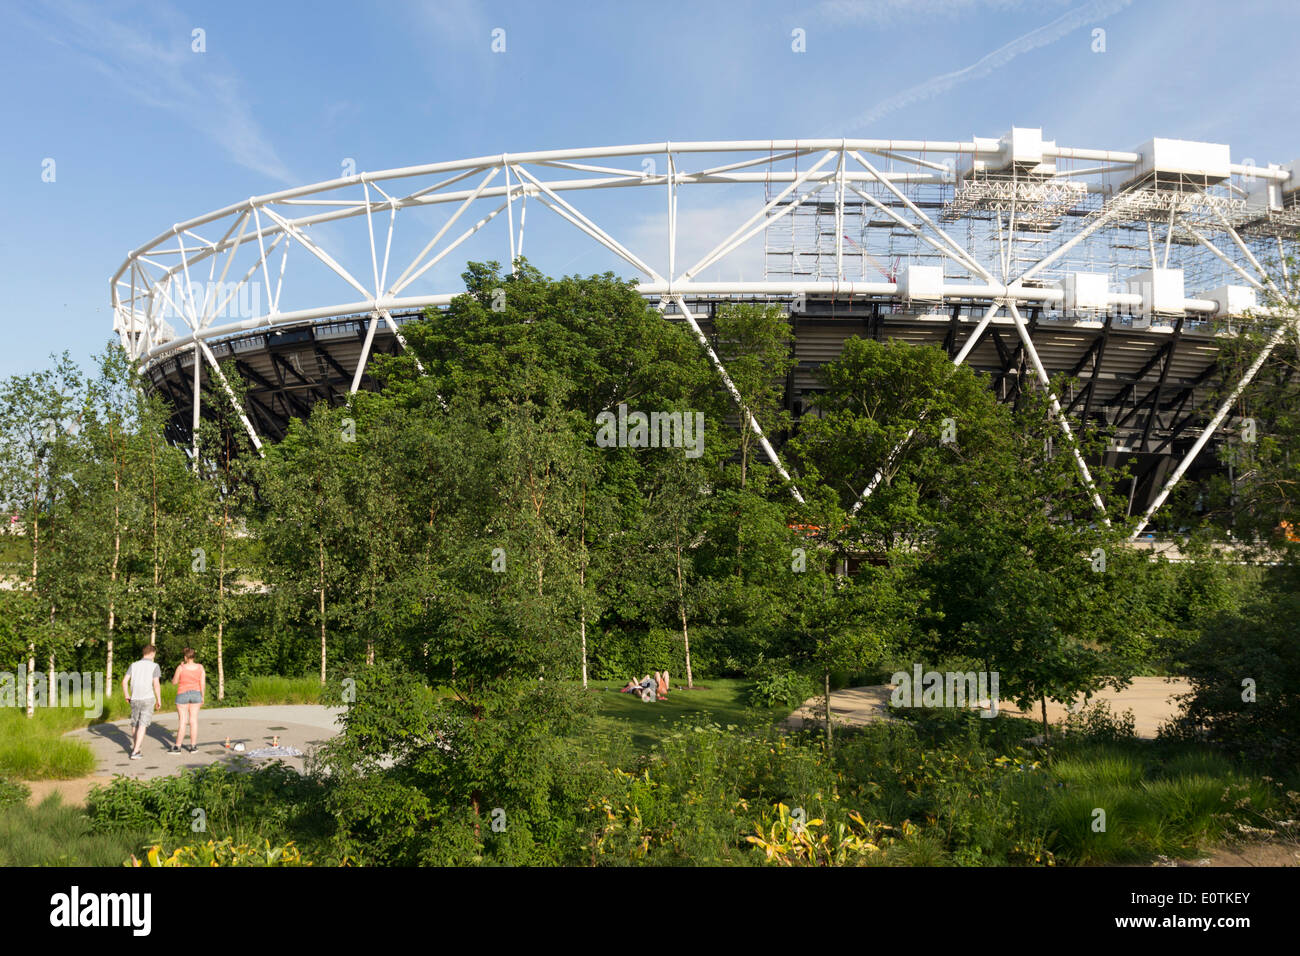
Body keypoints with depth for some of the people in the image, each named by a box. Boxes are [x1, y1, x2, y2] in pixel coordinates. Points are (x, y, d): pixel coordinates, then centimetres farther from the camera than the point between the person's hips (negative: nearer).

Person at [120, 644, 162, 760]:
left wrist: (126, 695, 12)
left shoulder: (134, 665, 6)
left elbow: (124, 681, -2)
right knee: (142, 725, -4)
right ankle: (135, 752, -13)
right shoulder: (154, 666, -4)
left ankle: (135, 746, 38)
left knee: (135, 723, 22)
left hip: (135, 699, 4)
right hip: (148, 698, -4)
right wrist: (159, 700, -1)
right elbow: (156, 684, -12)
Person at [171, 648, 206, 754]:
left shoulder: (181, 668, -14)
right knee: (194, 720, 6)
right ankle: (193, 746, 8)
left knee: (182, 721, 2)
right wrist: (202, 697, 6)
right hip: (195, 695, 2)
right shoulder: (200, 667, -5)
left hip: (182, 695, -2)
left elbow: (174, 682, -1)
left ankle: (177, 747, 5)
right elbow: (203, 683, -4)